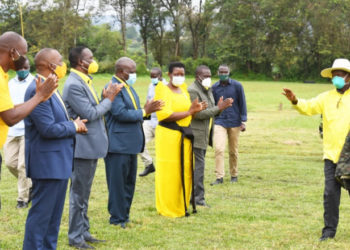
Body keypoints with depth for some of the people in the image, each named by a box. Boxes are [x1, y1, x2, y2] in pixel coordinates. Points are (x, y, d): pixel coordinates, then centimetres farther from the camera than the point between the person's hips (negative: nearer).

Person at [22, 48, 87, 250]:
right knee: (41, 213, -4)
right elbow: (48, 129, -24)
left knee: (54, 215, 16)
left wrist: (74, 124, 1)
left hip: (59, 162, 10)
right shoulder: (38, 90, -20)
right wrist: (73, 126, -9)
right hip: (47, 163, -10)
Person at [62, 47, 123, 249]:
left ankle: (83, 231, 26)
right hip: (83, 147, -10)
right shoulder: (74, 85, -19)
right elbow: (90, 114, -20)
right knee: (79, 193, -1)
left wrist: (107, 97, 3)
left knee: (84, 193, 17)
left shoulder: (85, 81, 13)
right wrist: (109, 99, -11)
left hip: (91, 145, 10)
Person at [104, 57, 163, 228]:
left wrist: (146, 109, 1)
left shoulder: (128, 87, 16)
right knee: (118, 183, -2)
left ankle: (124, 215, 25)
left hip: (131, 143, 10)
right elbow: (121, 113, -23)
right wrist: (144, 112, -15)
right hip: (118, 144, -10)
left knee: (129, 182, 15)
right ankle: (117, 218, 7)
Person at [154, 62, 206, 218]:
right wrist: (188, 112, -19)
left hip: (184, 136, 7)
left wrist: (196, 110, 1)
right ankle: (167, 209, 5)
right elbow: (164, 115, -20)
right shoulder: (163, 90, -8)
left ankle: (181, 206, 18)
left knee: (185, 172, 8)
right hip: (168, 135, -7)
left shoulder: (183, 90, 15)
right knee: (169, 173, -4)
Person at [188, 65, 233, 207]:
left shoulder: (208, 90, 16)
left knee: (198, 166, 12)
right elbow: (198, 113, -21)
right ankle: (198, 199, -7)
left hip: (204, 136, 10)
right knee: (198, 166, -9)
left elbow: (210, 113, 18)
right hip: (196, 135, -10)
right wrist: (218, 108, -23)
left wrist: (220, 107, -3)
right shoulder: (192, 91, -15)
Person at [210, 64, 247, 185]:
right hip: (219, 122, 1)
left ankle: (234, 175, 23)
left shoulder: (237, 86, -2)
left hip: (234, 122, 0)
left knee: (233, 151, 8)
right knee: (219, 149, -14)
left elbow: (242, 104, 1)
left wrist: (243, 121, -4)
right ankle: (219, 177, -11)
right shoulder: (214, 87, 3)